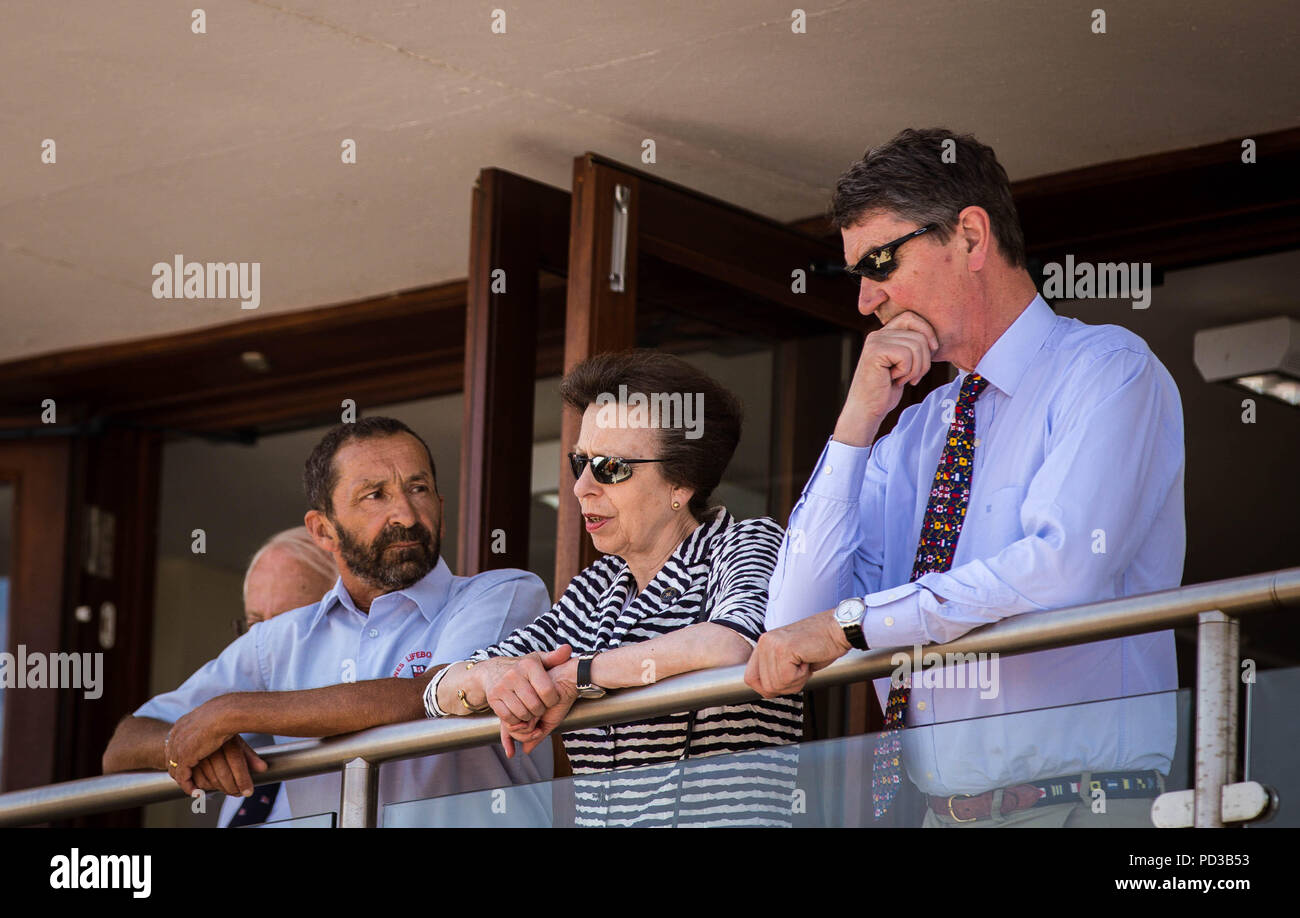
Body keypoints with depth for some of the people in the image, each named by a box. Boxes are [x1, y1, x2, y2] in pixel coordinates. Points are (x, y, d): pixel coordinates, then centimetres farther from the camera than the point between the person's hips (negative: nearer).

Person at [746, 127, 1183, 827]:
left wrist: (850, 624, -12)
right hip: (938, 810, 6)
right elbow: (795, 622, 9)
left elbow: (1062, 571, -16)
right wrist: (858, 422, 3)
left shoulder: (1108, 370, 0)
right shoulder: (911, 435, 18)